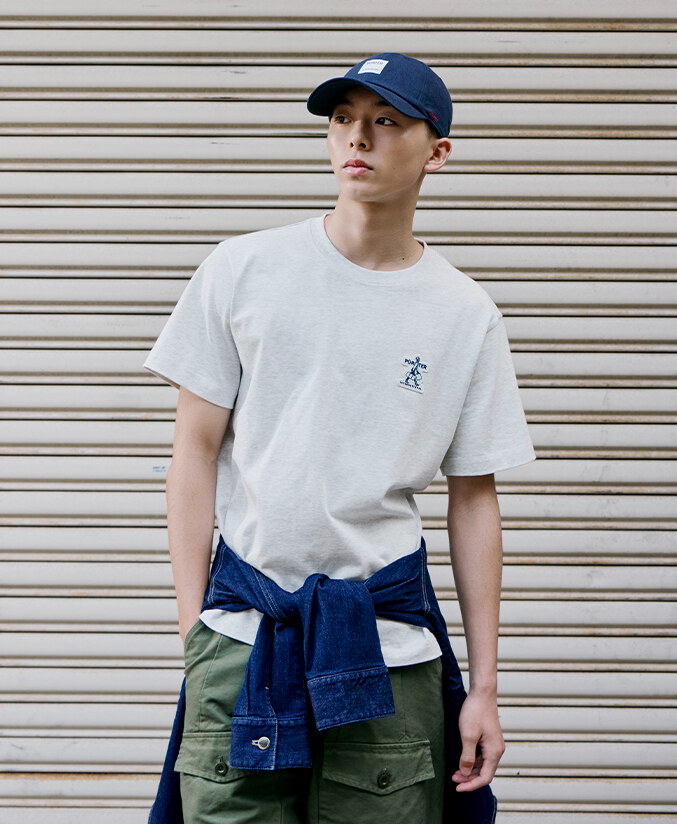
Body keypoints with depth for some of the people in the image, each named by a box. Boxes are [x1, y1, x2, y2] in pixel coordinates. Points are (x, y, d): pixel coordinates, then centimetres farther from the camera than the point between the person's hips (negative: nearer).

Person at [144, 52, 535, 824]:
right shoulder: (242, 269, 2)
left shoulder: (467, 315, 4)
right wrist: (194, 627, -3)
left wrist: (484, 685, 5)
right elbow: (196, 451, 4)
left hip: (389, 641, 1)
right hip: (243, 634, 0)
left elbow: (473, 500, 7)